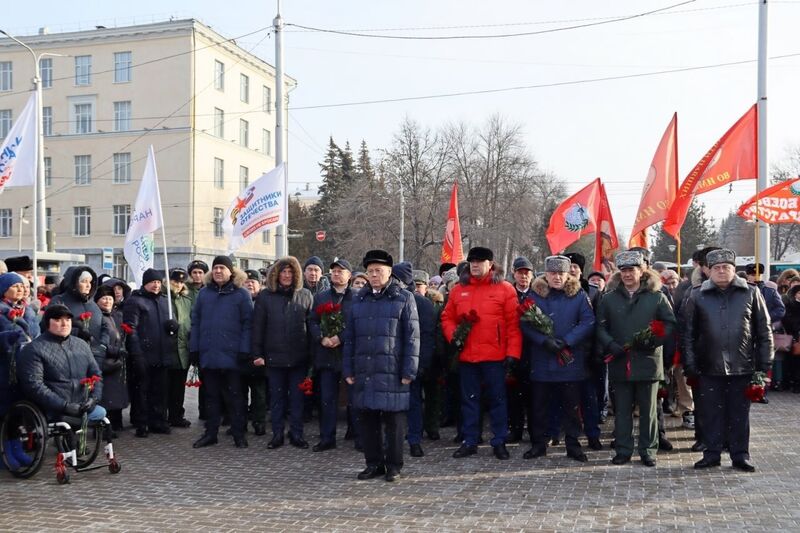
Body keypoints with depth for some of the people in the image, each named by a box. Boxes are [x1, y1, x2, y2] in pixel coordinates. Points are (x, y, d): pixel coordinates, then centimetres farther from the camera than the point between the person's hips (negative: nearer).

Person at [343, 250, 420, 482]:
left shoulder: (404, 299, 2)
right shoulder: (358, 300, 13)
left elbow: (412, 337, -2)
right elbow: (349, 338, 15)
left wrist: (408, 371, -8)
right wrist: (348, 369, 8)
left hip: (392, 372, -4)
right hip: (364, 371, 4)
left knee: (393, 420, 1)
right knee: (367, 419, 7)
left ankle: (393, 465, 14)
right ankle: (373, 463, 20)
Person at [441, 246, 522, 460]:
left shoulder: (505, 289, -2)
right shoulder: (458, 290, 9)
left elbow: (514, 324, -5)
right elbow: (447, 318, 15)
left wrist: (512, 352, -10)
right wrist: (453, 335, -5)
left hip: (495, 356, -3)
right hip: (466, 355, 3)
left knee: (497, 399, 5)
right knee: (469, 399, 11)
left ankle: (499, 442, 16)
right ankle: (469, 442, 20)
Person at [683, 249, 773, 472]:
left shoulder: (751, 294, 3)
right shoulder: (697, 297, 3)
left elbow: (764, 331, 5)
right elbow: (688, 334, 4)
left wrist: (764, 364, 1)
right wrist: (690, 365, -2)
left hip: (742, 367, 0)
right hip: (709, 368, 0)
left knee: (739, 413, 8)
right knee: (711, 413, 7)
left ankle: (740, 455, 19)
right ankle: (712, 454, 18)